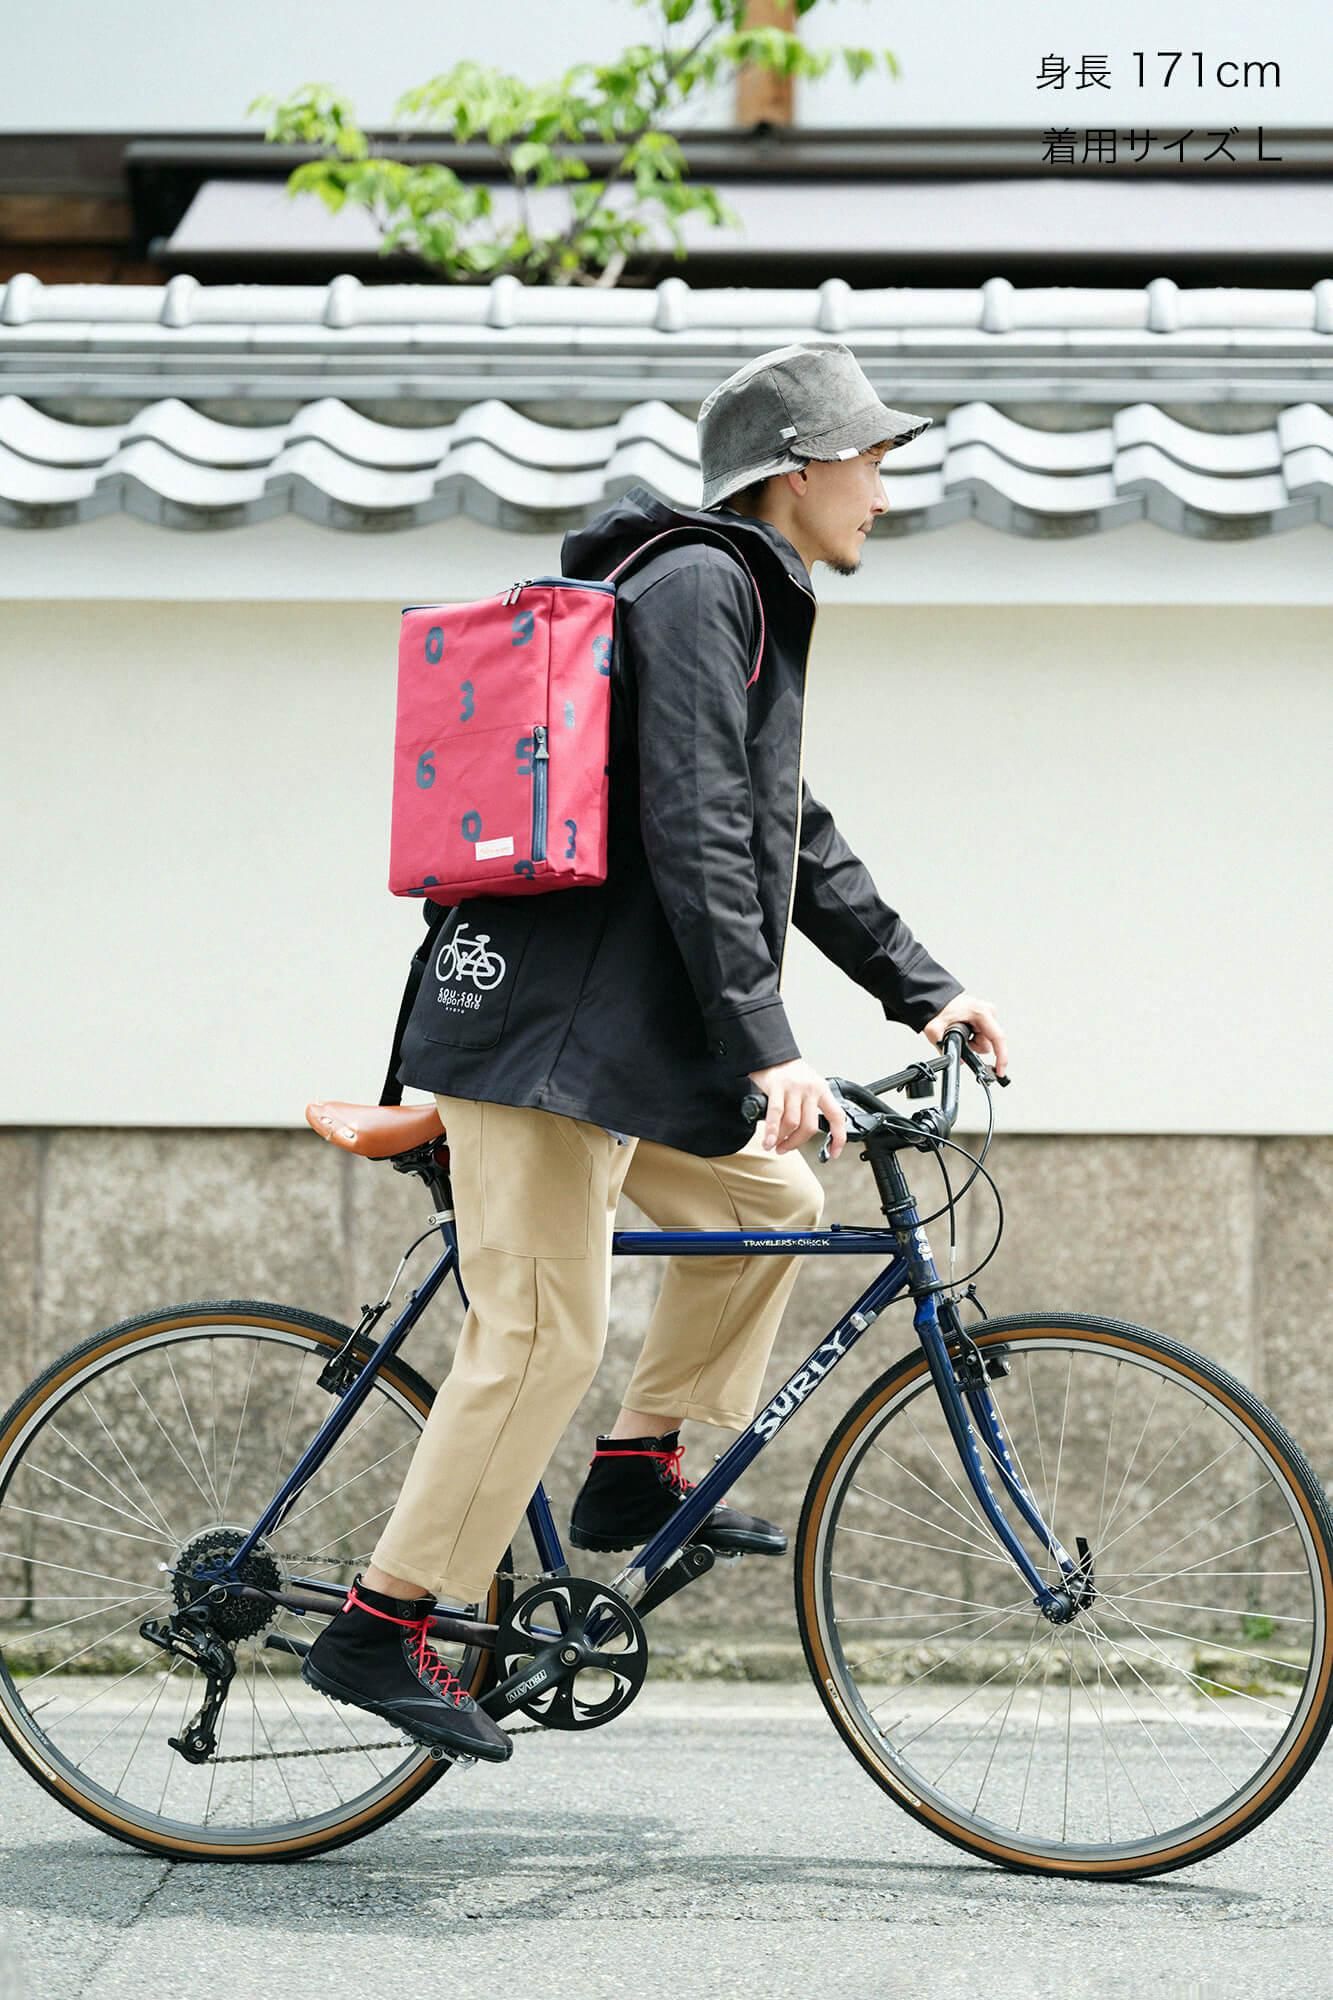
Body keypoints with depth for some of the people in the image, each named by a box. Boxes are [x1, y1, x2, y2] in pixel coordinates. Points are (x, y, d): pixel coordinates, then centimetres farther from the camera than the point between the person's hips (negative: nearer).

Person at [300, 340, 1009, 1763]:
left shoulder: (746, 602, 22)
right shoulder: (696, 586, -12)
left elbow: (793, 840, 27)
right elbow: (694, 836, -21)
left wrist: (924, 990, 23)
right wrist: (766, 1046, -26)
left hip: (607, 1029, 10)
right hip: (542, 1022, -10)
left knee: (770, 1203, 16)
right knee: (545, 1330, -10)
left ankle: (638, 1471, 21)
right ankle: (382, 1628, -6)